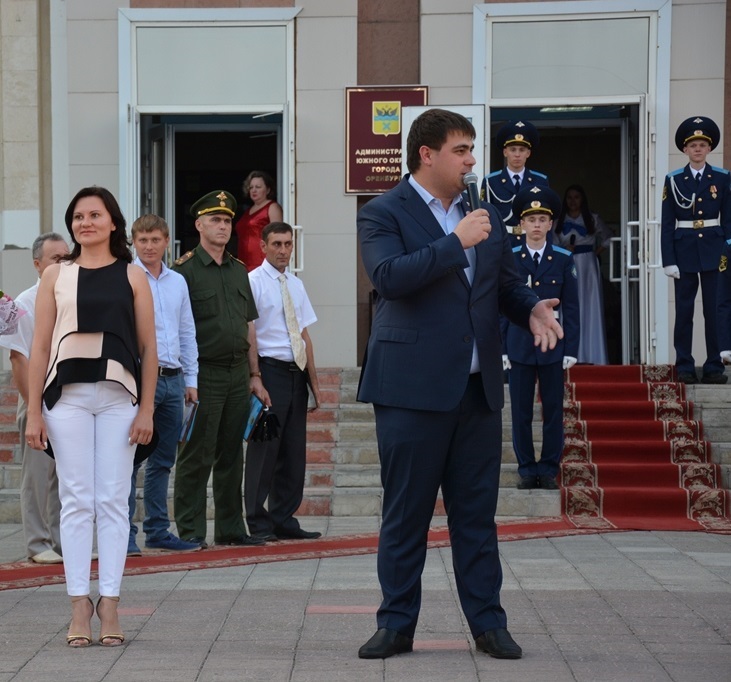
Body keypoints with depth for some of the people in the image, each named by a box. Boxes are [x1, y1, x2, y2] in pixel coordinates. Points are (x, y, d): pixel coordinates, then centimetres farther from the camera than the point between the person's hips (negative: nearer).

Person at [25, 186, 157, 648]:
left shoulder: (132, 276, 7)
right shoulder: (56, 276, 9)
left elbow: (149, 348, 6)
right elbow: (40, 348, 6)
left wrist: (147, 409, -1)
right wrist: (34, 412, 1)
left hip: (119, 397, 0)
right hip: (67, 396, 0)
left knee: (113, 501, 1)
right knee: (76, 501, 0)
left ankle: (110, 604, 6)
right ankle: (79, 606, 4)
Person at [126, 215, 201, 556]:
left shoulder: (178, 282, 15)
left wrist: (191, 380, 15)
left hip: (173, 379, 6)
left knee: (163, 461, 11)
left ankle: (158, 530, 18)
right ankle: (124, 534, -6)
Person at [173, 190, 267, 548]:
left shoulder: (239, 271, 16)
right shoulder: (185, 270, -4)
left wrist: (255, 376, 14)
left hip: (238, 374, 6)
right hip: (204, 374, -6)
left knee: (231, 454, 10)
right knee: (197, 456, -3)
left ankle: (231, 528, 17)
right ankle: (190, 531, 2)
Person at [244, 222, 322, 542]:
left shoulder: (296, 285, 15)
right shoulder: (253, 282, -6)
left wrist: (313, 381, 15)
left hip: (296, 373, 7)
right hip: (270, 369, -7)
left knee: (294, 451, 8)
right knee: (264, 449, -3)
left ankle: (284, 520, 16)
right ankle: (259, 523, 4)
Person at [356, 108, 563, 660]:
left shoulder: (485, 216, 14)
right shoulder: (383, 214, -4)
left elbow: (507, 282, 20)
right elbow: (389, 277, -20)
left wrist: (532, 308, -2)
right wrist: (456, 242, -20)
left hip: (478, 387, 5)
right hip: (414, 387, -5)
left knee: (477, 513, 9)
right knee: (406, 515, 3)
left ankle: (488, 622, 16)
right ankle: (396, 625, 13)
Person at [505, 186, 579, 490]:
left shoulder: (563, 259, 3)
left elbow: (571, 308, 3)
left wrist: (571, 349, -2)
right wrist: (499, 348, -2)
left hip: (553, 347, 0)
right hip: (519, 347, 0)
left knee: (553, 411, 3)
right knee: (521, 413, 3)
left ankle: (549, 470, 12)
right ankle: (526, 469, 12)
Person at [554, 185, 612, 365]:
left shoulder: (593, 219, 7)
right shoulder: (558, 221, 7)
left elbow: (607, 238, 15)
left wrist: (596, 253, 3)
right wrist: (564, 250, -14)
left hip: (588, 267, 0)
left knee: (590, 308, -2)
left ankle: (591, 353, 1)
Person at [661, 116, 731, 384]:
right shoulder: (673, 180, 2)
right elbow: (667, 224, 0)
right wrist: (669, 261, -6)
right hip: (684, 251, 0)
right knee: (684, 311, 3)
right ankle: (684, 367, 9)